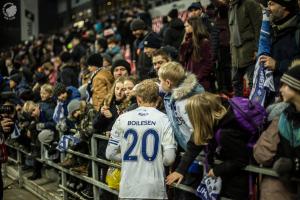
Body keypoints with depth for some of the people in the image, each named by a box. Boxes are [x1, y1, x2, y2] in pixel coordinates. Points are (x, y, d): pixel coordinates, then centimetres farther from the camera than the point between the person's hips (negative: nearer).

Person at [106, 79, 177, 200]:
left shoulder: (123, 118, 0)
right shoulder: (162, 119, -6)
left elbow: (110, 154, 5)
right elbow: (169, 158, -10)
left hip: (128, 189, 2)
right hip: (154, 189, -2)